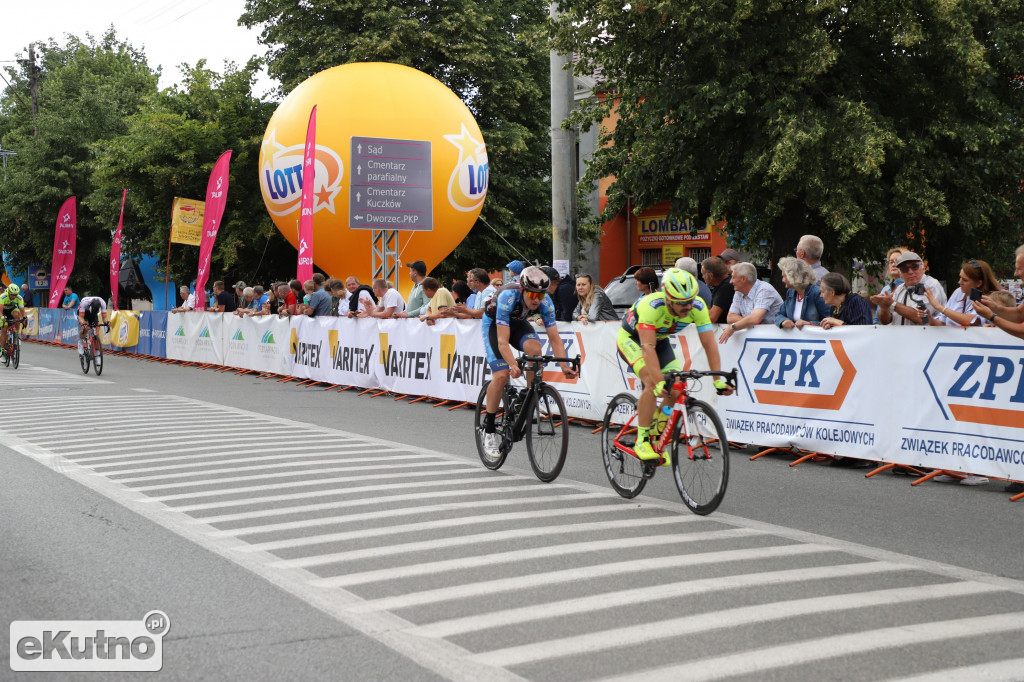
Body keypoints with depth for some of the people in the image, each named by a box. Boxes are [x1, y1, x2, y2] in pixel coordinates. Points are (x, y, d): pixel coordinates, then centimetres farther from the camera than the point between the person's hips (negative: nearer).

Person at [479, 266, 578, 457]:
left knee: (535, 349, -29)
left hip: (517, 322, 4)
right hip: (493, 323, -4)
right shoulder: (508, 297, -38)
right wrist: (513, 366, -55)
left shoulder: (545, 302, -26)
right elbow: (503, 340, -41)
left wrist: (564, 365, -39)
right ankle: (489, 429, -5)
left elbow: (554, 338, -25)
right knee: (502, 375, -20)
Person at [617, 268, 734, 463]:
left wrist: (718, 380, -34)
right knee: (652, 383, -29)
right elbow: (647, 347, -44)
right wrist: (660, 381, -53)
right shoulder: (652, 305, -40)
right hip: (631, 338, -5)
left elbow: (709, 344, -26)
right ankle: (642, 440, -17)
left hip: (660, 339, 5)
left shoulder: (698, 306, -26)